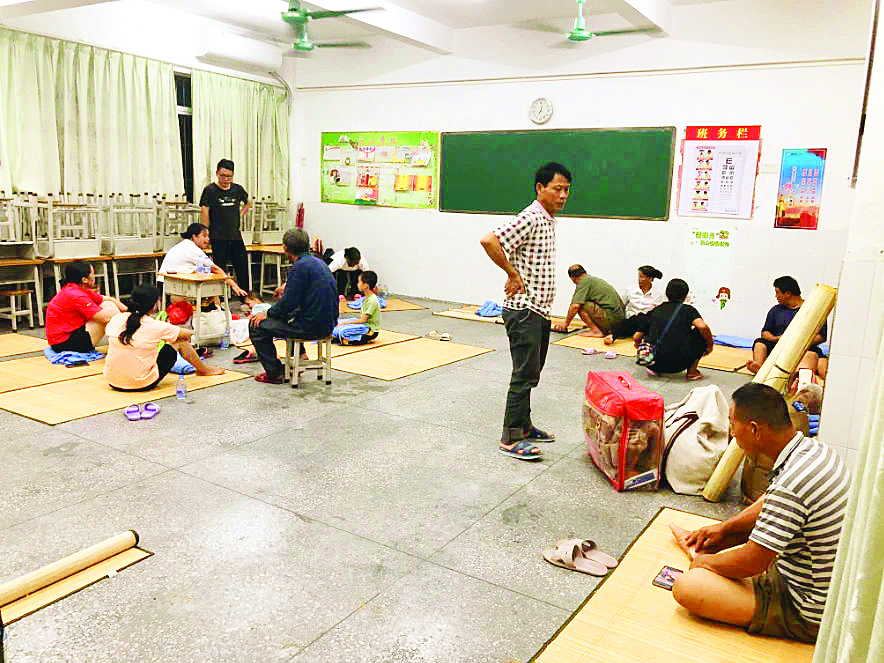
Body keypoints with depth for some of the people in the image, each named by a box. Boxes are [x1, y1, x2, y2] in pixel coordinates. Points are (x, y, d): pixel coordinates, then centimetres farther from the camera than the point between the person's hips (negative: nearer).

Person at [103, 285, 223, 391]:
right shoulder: (156, 326, -13)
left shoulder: (116, 319, -1)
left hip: (113, 382, 5)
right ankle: (203, 369, 32)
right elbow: (188, 334, 2)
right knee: (179, 341, 9)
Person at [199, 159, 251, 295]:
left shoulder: (237, 189, 9)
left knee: (243, 269, 7)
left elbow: (248, 203, 29)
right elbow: (204, 212, -6)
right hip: (218, 238, -4)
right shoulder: (210, 190, -3)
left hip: (236, 236, 4)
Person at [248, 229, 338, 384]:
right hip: (328, 323, 10)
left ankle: (275, 374, 4)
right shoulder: (318, 262, 11)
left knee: (257, 325, 0)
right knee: (285, 315, 35)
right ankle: (300, 354, 31)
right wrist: (287, 287, 37)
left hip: (311, 326, -10)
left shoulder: (300, 267, -16)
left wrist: (267, 313, -3)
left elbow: (289, 303, -18)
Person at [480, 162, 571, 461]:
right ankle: (510, 439, 3)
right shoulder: (530, 219, -16)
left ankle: (524, 426, 29)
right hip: (523, 310, -10)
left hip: (539, 310, 10)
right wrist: (512, 274, -21)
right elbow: (489, 240, -29)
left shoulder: (549, 220, 14)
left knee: (530, 374, 17)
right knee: (525, 374, -6)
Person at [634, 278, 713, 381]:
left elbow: (636, 337, 18)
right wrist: (710, 344, 7)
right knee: (702, 334, 16)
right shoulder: (688, 309, 8)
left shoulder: (655, 310, 17)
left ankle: (654, 368, 19)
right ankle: (692, 371, 11)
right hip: (678, 364, -4)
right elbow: (702, 326, -12)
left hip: (653, 362, 4)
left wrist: (640, 347, 42)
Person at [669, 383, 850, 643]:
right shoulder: (815, 448, -2)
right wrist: (724, 527, 15)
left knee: (685, 587, -18)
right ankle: (699, 543, 43)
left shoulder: (790, 486, -33)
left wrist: (705, 562, -6)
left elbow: (753, 562, -24)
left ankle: (700, 554, 11)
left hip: (809, 615, -9)